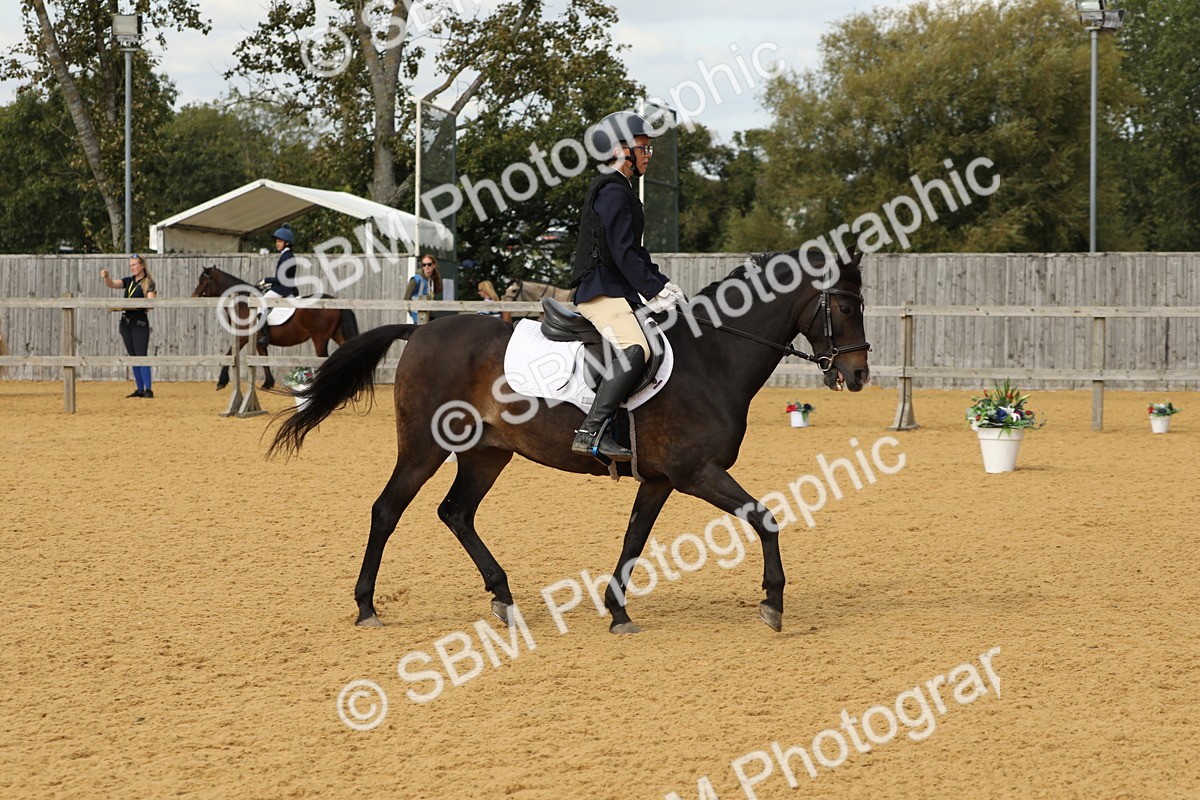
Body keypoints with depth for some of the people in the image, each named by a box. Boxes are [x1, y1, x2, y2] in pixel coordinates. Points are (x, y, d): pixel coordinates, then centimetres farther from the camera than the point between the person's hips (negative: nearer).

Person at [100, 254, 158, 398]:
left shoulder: (148, 283, -4)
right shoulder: (129, 281, 14)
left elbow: (150, 300, -17)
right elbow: (112, 284, 5)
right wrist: (106, 277, -16)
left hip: (140, 321, -7)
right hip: (126, 321, 7)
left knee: (141, 356, -12)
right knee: (133, 356, 8)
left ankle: (148, 390, -13)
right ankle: (140, 389, 12)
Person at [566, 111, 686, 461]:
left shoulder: (622, 191, 22)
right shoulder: (612, 191, -11)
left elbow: (635, 250, 24)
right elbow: (622, 252, -19)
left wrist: (663, 284, 12)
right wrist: (653, 292, -19)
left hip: (618, 291, 11)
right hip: (601, 292, -11)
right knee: (634, 349, -31)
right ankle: (591, 432, -37)